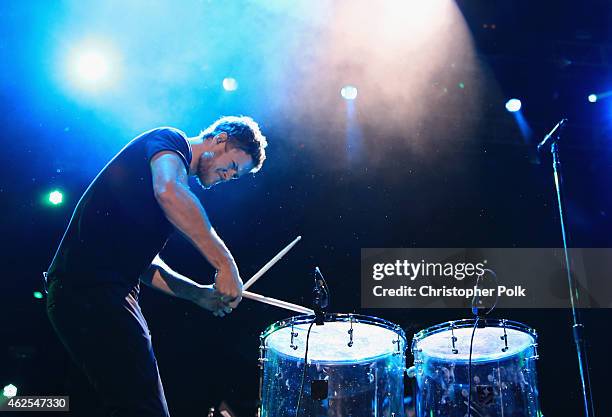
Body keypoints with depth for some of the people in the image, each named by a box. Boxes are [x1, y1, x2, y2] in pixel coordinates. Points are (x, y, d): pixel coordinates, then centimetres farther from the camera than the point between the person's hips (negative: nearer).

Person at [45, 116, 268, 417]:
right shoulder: (170, 140, -1)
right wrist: (225, 264, -23)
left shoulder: (178, 166, 25)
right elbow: (169, 192, -27)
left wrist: (199, 294, 13)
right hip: (91, 288, -10)